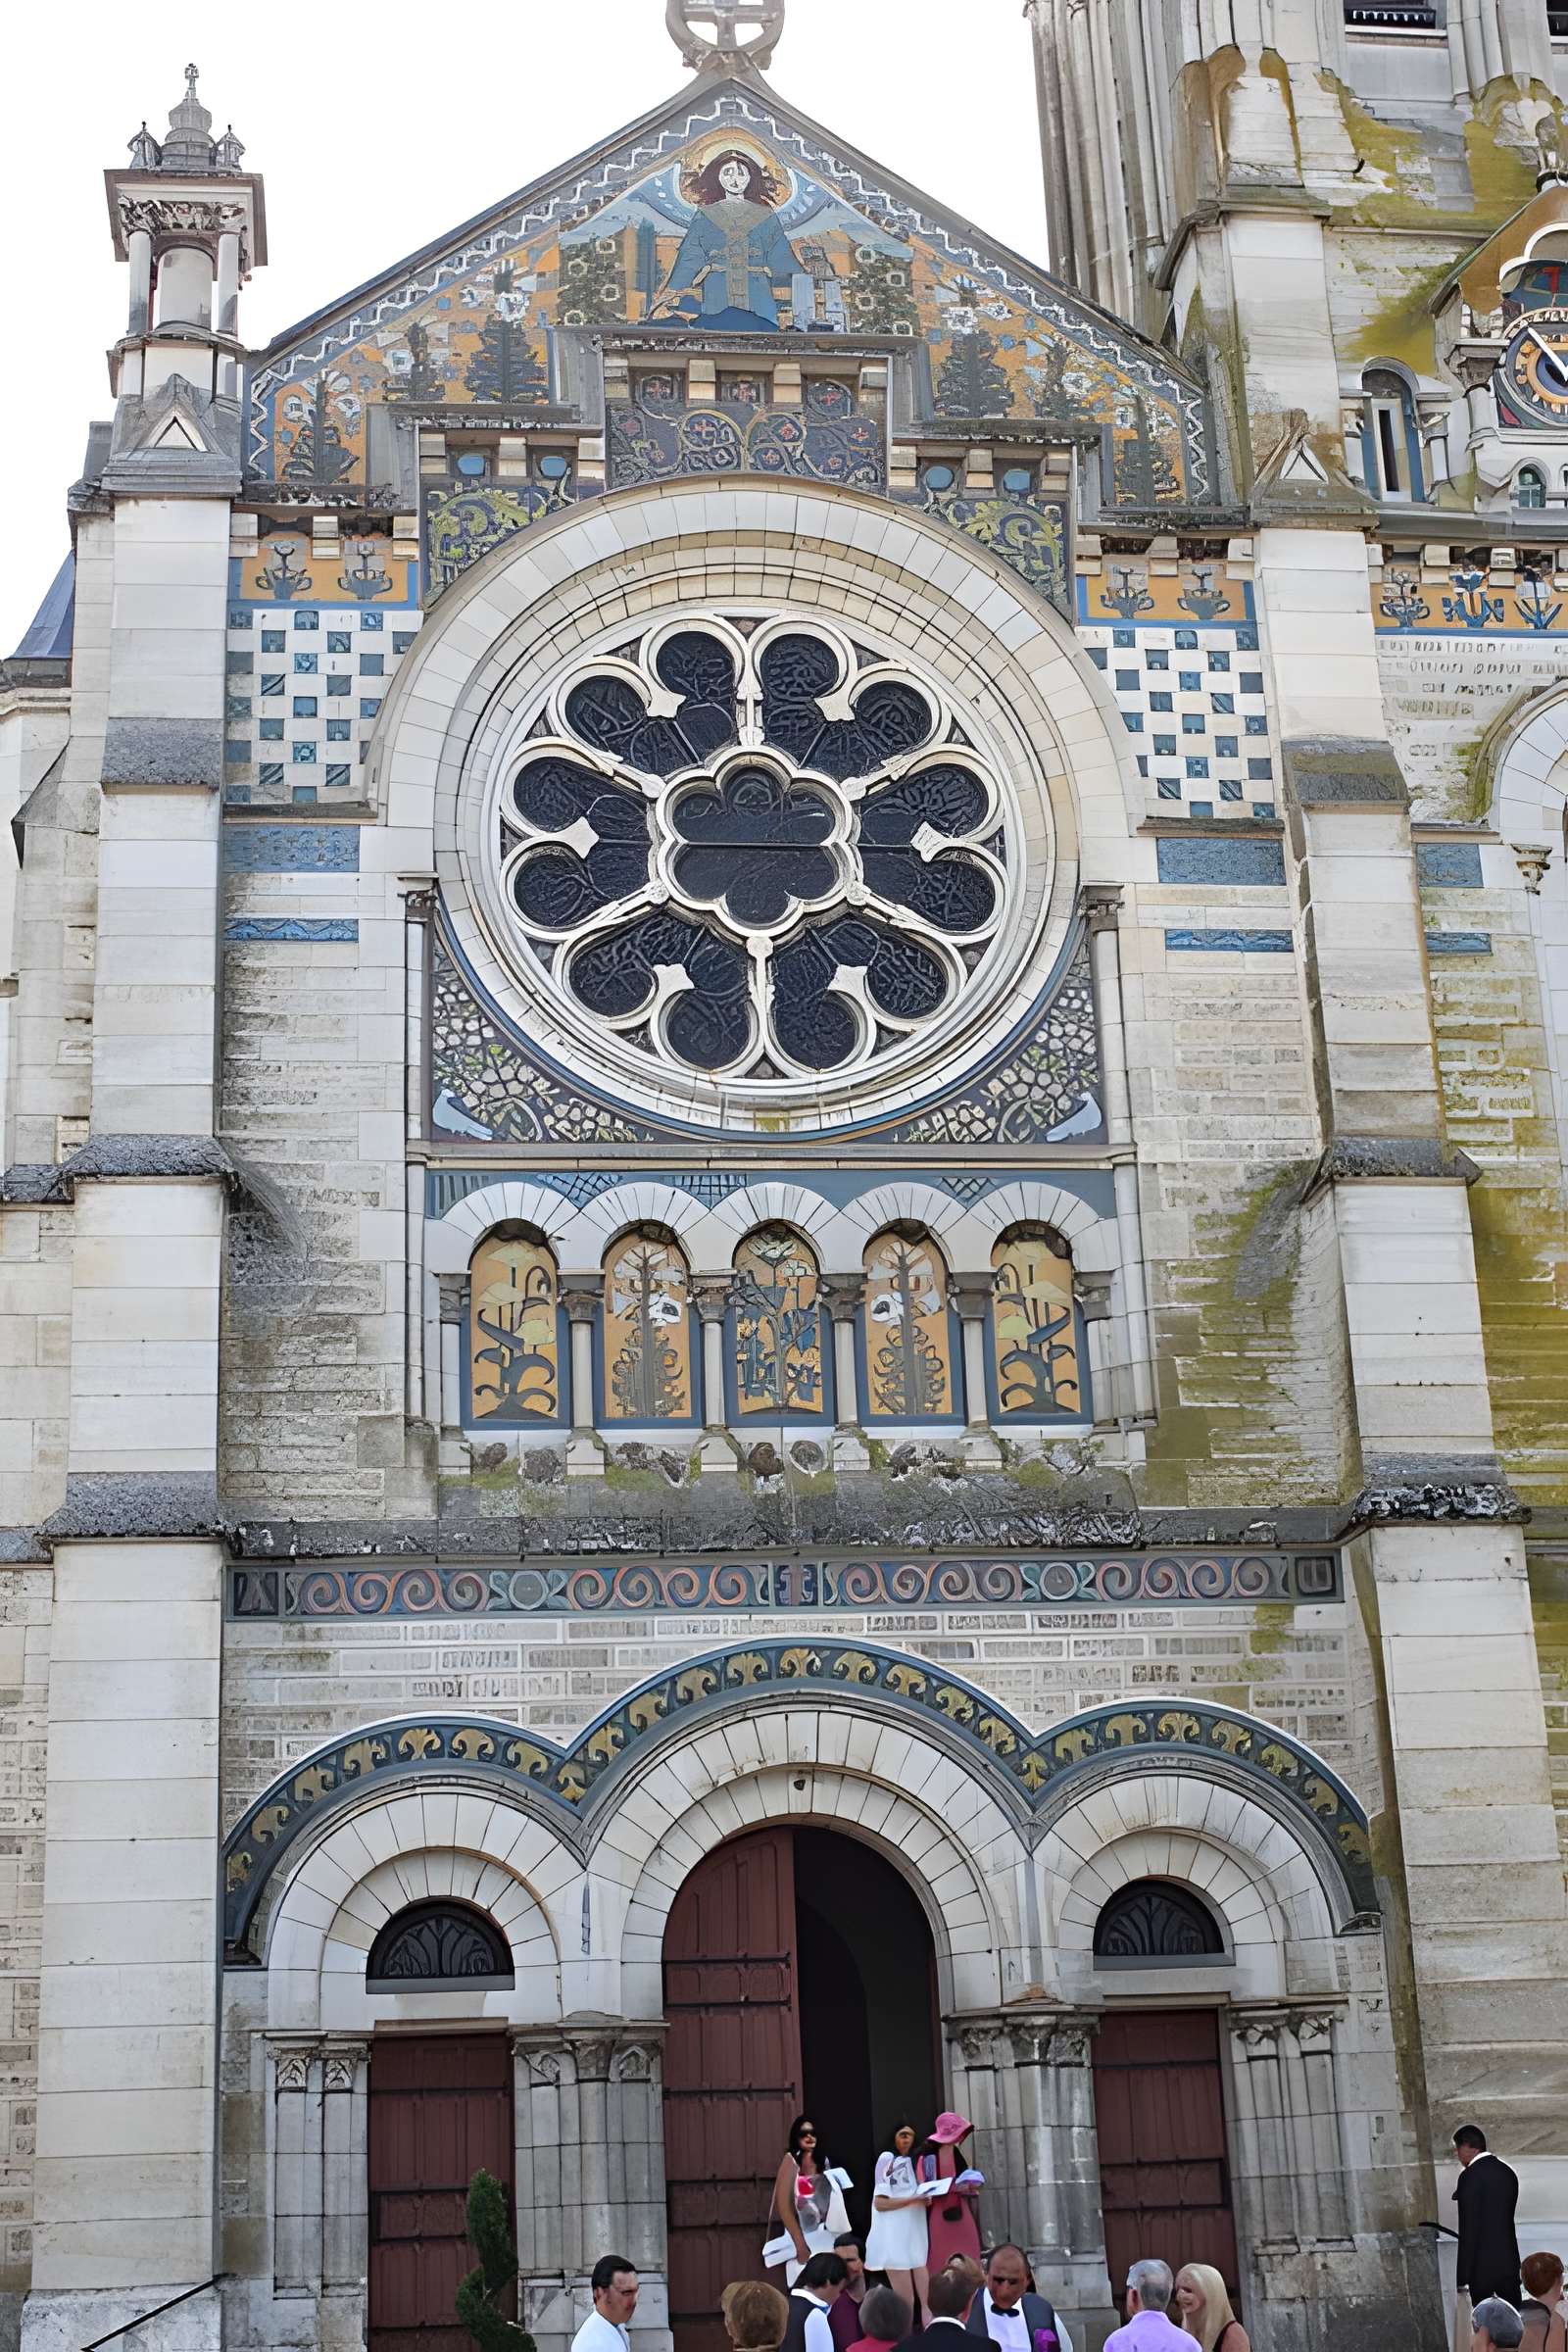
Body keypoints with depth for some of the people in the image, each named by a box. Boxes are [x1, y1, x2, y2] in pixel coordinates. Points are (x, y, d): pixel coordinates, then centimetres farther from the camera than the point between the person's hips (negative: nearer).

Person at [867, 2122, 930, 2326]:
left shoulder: (914, 2161, 18)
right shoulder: (887, 2159, -3)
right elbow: (879, 2202, -9)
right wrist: (913, 2199, -16)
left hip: (917, 2235, 6)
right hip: (895, 2238, -6)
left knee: (928, 2299, -2)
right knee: (905, 2302, -7)